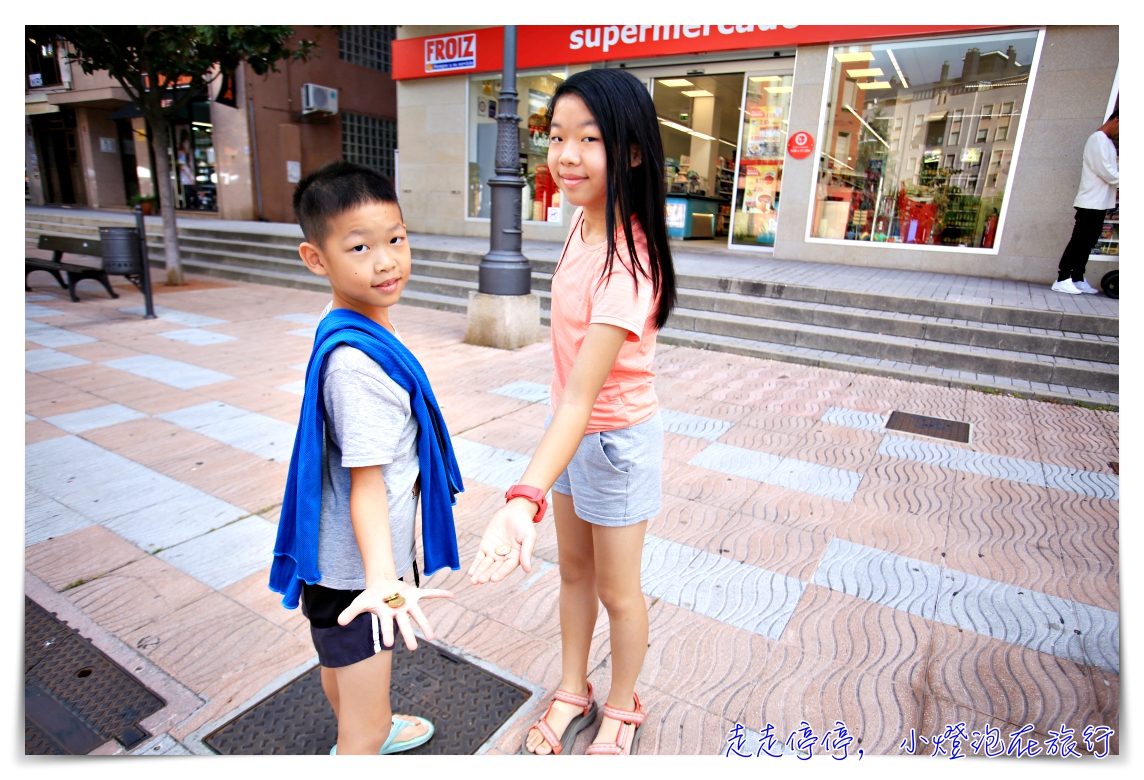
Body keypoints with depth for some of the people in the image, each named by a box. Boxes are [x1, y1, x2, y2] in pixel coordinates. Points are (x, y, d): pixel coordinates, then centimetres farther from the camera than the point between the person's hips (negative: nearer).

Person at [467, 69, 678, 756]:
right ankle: (573, 694, 44)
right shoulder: (586, 219, -3)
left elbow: (581, 397, -37)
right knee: (574, 570, 21)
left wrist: (525, 499, -47)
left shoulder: (627, 264, -29)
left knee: (617, 590, 13)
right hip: (571, 427, 8)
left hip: (616, 438, -8)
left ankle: (622, 710, 41)